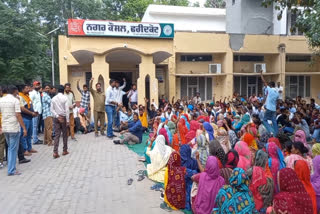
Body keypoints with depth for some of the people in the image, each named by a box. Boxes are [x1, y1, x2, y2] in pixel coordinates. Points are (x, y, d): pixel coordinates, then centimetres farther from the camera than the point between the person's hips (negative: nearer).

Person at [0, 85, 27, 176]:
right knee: (13, 149, 1)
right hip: (14, 128, -6)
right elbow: (18, 115, -16)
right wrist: (24, 128, -13)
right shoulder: (15, 100, -11)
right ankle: (11, 170, 5)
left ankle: (10, 166, 27)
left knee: (10, 147, 21)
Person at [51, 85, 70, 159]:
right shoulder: (65, 98, -7)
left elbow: (52, 109, -2)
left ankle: (55, 152, -6)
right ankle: (65, 150, 18)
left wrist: (57, 116, -6)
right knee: (65, 134, 10)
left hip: (56, 118, 3)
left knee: (57, 135, 2)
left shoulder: (53, 98, 4)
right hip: (63, 117, -3)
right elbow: (67, 110, -11)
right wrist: (68, 120, -10)